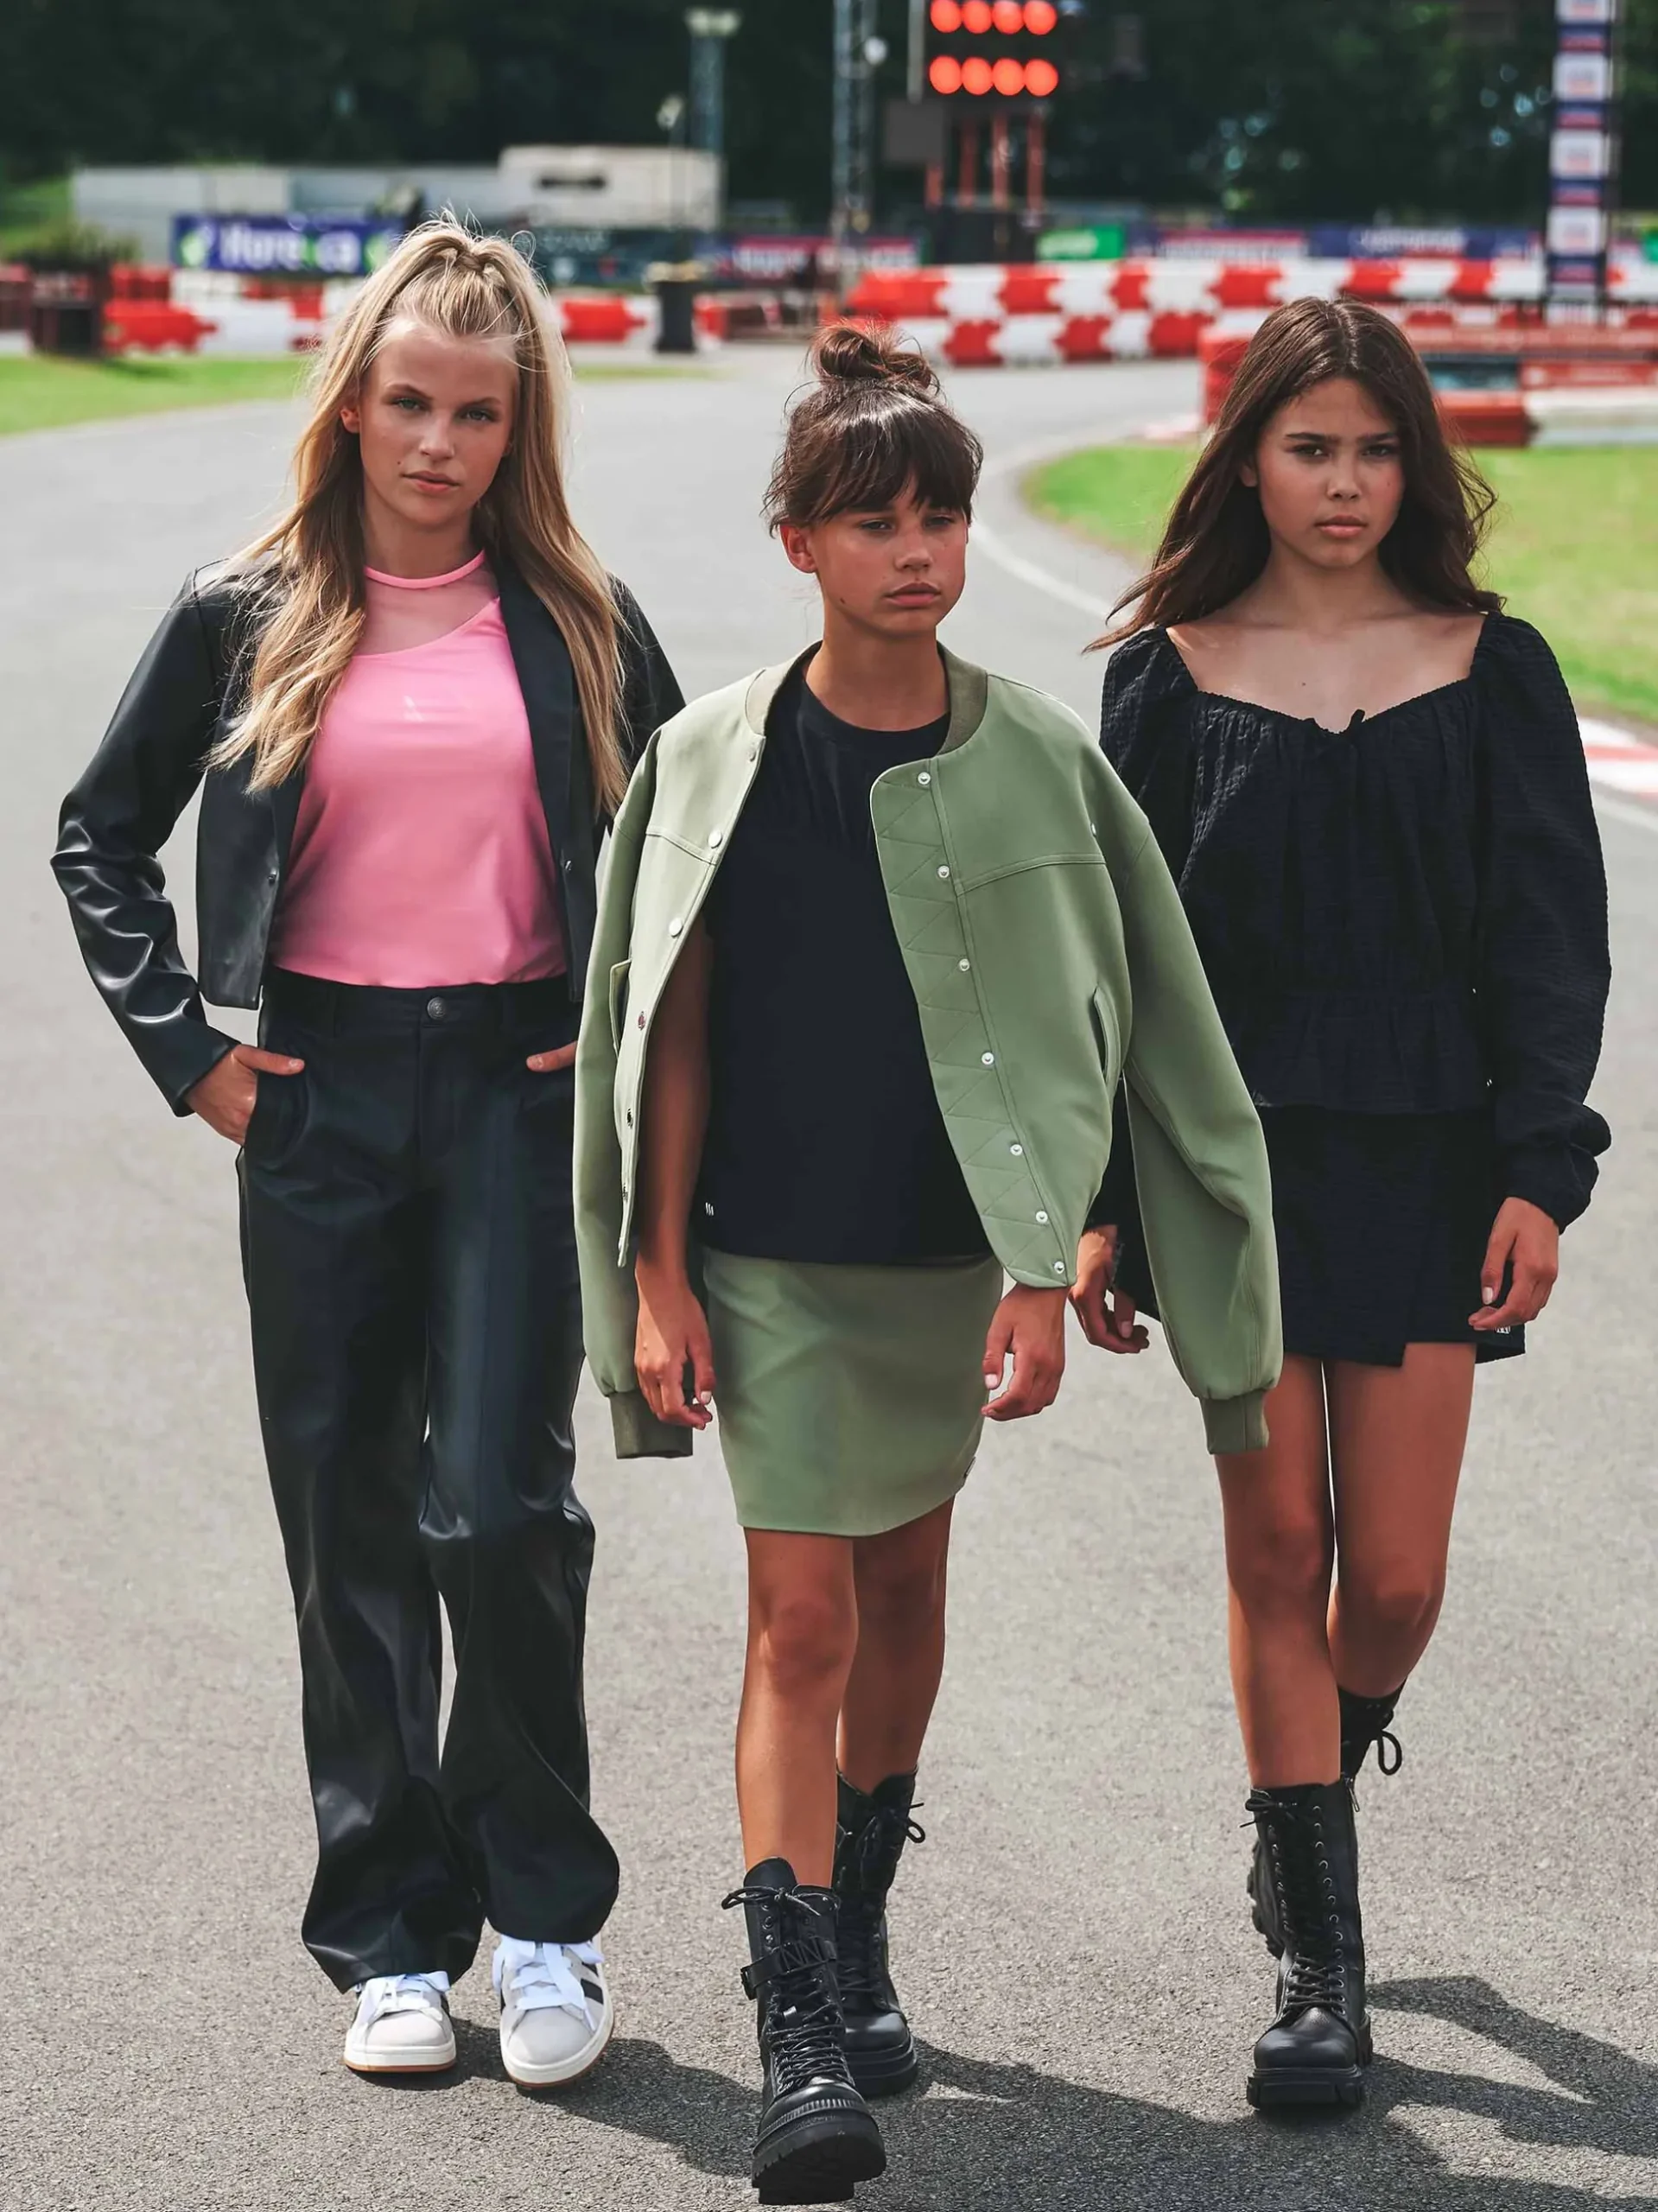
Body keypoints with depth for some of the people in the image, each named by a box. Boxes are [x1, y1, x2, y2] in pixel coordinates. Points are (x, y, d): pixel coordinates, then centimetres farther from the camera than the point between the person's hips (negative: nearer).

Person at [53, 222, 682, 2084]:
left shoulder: (573, 623, 6)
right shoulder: (247, 618, 5)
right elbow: (99, 839, 11)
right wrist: (185, 1048, 2)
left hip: (518, 1091, -1)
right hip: (320, 1097, 1)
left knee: (497, 1504, -11)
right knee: (351, 1527, 5)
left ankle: (543, 1911, 7)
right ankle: (392, 1943, 15)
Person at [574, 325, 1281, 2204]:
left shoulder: (1035, 761, -2)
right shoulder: (718, 760, -4)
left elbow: (1063, 1040, -1)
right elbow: (673, 1034, 0)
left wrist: (1042, 1274, -6)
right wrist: (657, 1275, -3)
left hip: (949, 1252, 2)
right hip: (771, 1255, -2)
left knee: (904, 1587, 16)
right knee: (800, 1621, -9)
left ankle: (856, 1931, 36)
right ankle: (800, 2040, -9)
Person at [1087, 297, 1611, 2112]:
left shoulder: (1490, 670, 4)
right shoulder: (1170, 676, 4)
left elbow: (1548, 934, 4)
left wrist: (1540, 1171, -6)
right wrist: (1106, 1201, 1)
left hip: (1427, 1154, 0)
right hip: (1235, 1154, 0)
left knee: (1395, 1576, -1)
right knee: (1278, 1556, -1)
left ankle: (1314, 1782, 33)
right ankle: (1320, 1967, 8)